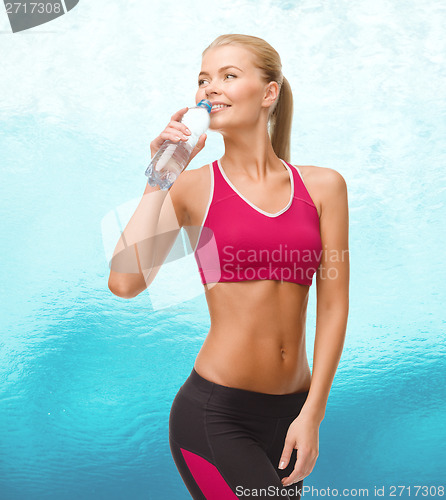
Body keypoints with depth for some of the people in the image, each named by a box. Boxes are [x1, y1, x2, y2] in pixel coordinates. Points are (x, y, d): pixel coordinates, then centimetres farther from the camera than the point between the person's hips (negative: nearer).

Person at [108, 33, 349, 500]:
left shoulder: (322, 186, 4)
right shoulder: (193, 188, -2)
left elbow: (333, 305, 1)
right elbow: (125, 282, -17)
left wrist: (312, 413, -3)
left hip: (291, 412, 4)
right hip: (214, 414, -3)